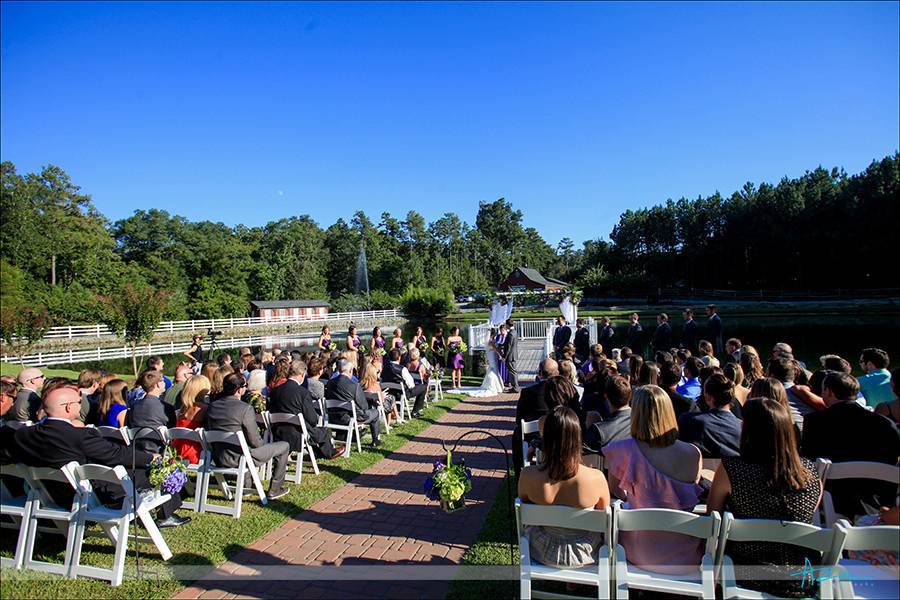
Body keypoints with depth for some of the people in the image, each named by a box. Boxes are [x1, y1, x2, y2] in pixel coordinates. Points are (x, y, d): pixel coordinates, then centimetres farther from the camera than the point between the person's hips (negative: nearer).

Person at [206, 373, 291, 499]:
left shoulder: (212, 406, -3)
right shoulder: (245, 408, -23)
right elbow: (255, 442, -20)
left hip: (218, 459, 7)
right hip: (239, 458, -7)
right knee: (284, 446, 8)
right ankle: (274, 489, 16)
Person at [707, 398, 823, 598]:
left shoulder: (730, 470, -20)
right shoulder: (811, 473, -10)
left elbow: (711, 515, -5)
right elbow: (807, 521, 8)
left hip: (747, 576, -4)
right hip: (801, 583, 4)